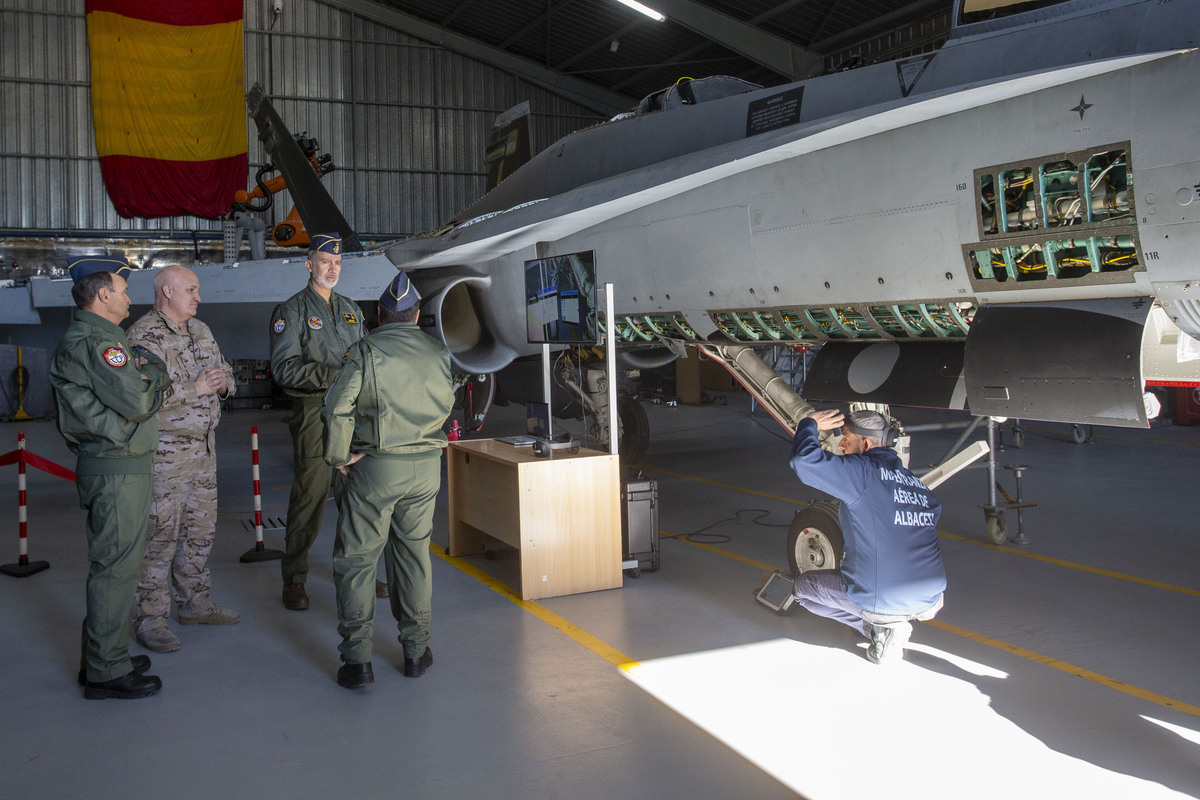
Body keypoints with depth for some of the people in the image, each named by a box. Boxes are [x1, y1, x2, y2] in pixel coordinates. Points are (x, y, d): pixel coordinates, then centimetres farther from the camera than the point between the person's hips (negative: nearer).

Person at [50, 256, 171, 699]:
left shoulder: (100, 339, 18)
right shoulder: (94, 342, -16)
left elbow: (133, 396, 17)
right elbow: (136, 402, -21)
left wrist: (147, 377, -3)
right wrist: (154, 373, -4)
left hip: (120, 466, 11)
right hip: (116, 470, -11)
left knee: (112, 563, 18)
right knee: (115, 567, -5)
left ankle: (103, 657, 29)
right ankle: (107, 672, 4)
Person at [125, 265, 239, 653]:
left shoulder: (200, 330, 14)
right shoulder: (143, 336, -13)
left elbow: (225, 371, 23)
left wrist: (224, 383, 0)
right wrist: (194, 388, -21)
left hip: (203, 446, 8)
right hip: (165, 451, -8)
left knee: (200, 530, 15)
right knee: (160, 534, -4)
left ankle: (195, 602, 29)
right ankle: (149, 618, 6)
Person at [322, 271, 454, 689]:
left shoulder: (366, 350, -8)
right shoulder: (438, 352, 4)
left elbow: (337, 407, -15)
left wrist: (339, 456, -4)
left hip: (375, 466, -4)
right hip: (427, 465, 4)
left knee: (355, 559, 6)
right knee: (414, 553, 16)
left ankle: (357, 659, 6)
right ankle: (416, 650, 22)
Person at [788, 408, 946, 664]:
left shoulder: (863, 470, -11)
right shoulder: (916, 482, 8)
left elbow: (804, 460, -19)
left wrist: (809, 424, 1)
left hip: (882, 602, -7)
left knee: (804, 585, 18)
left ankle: (881, 626, 4)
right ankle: (888, 623, 14)